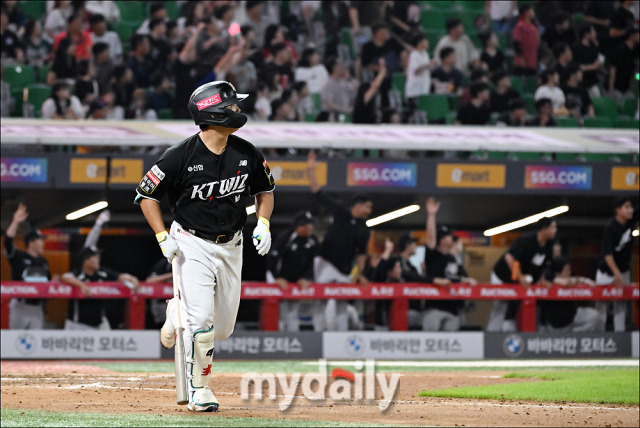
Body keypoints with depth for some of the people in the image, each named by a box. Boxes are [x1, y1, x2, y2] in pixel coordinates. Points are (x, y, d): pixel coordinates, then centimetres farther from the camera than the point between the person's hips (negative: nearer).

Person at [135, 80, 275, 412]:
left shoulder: (246, 154, -3)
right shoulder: (181, 155, -16)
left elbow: (265, 189, 15)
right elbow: (146, 194, -6)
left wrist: (263, 223, -3)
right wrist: (163, 237, -16)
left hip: (231, 247, 5)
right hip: (193, 245, -5)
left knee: (222, 328, 8)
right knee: (202, 321, -16)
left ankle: (179, 311, 39)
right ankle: (199, 390, 0)